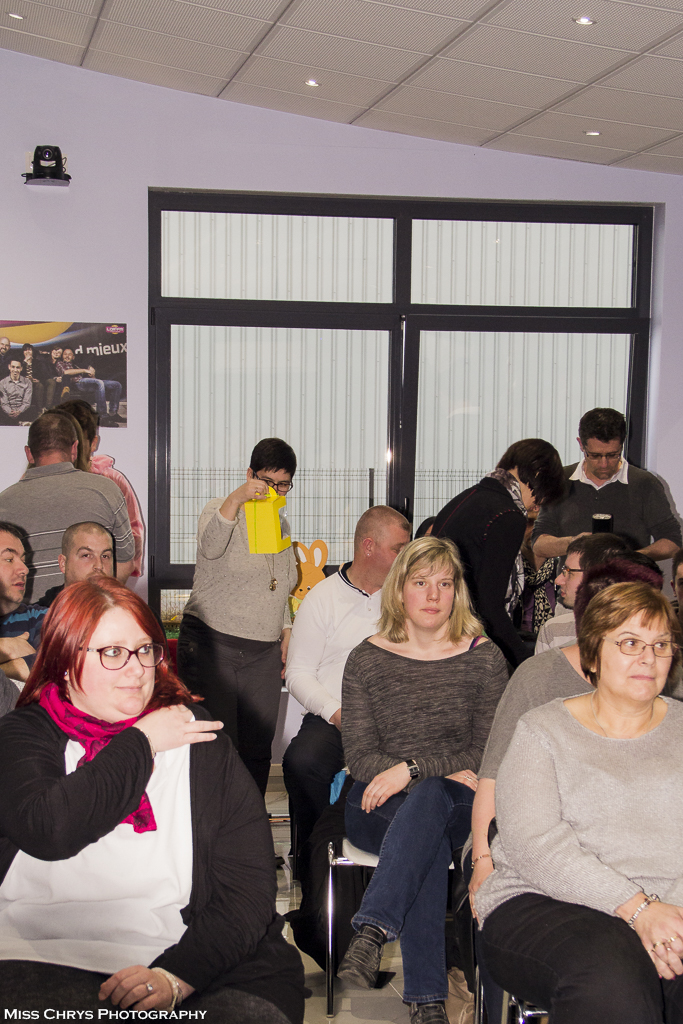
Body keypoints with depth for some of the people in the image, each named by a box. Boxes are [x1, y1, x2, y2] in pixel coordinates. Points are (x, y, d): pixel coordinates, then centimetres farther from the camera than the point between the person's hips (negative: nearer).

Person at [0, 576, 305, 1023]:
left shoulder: (197, 738, 9)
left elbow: (250, 885, 1)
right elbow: (46, 829, -14)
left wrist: (177, 974, -14)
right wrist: (141, 744, -3)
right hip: (44, 961, -1)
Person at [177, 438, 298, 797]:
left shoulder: (281, 526, 17)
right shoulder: (220, 509, -1)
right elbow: (210, 546, -25)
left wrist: (286, 633, 14)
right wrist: (236, 499, -37)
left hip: (265, 653, 6)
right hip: (211, 647, -5)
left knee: (257, 751, 4)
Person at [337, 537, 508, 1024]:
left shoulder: (484, 658, 7)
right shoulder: (367, 660, 7)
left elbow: (487, 752, -1)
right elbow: (360, 756, 1)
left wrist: (413, 770, -17)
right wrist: (446, 772, -14)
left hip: (459, 806, 0)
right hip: (379, 807, 0)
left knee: (430, 799, -37)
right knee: (431, 839, -36)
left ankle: (372, 931, -51)